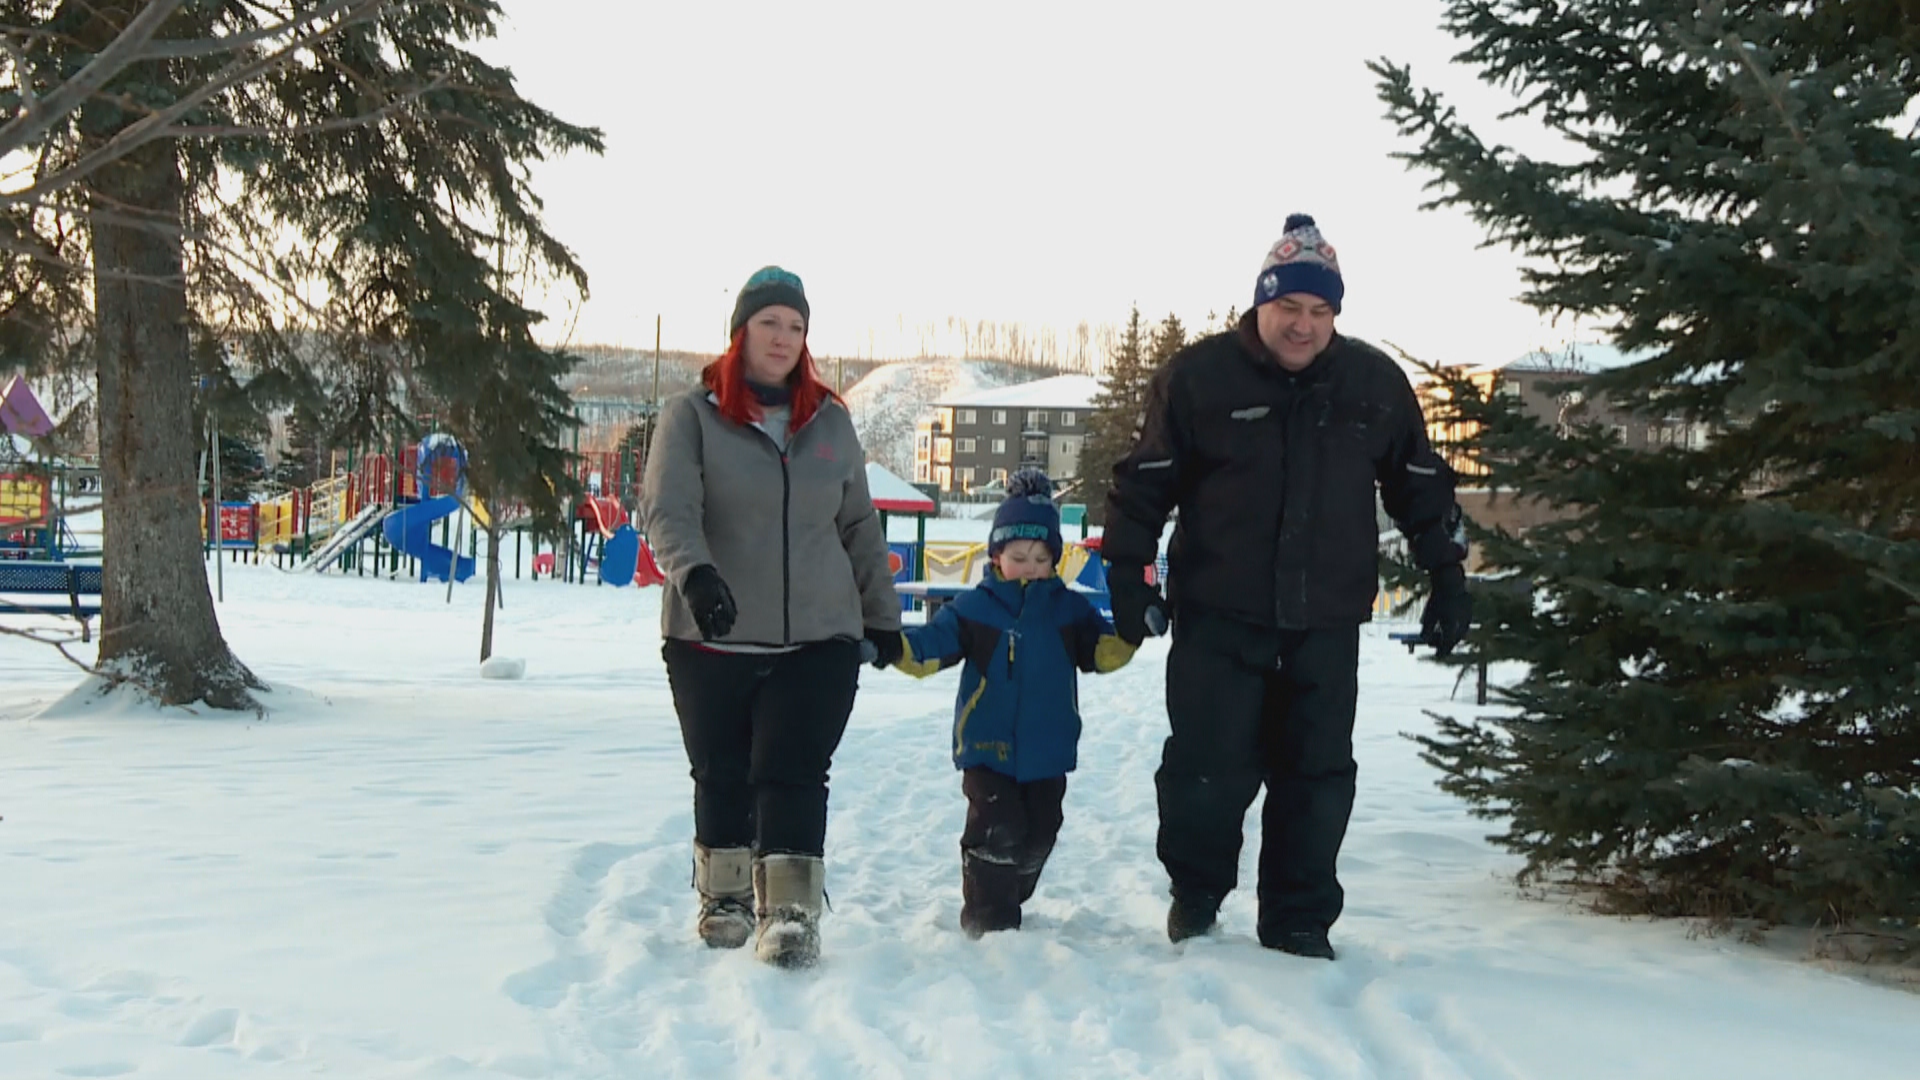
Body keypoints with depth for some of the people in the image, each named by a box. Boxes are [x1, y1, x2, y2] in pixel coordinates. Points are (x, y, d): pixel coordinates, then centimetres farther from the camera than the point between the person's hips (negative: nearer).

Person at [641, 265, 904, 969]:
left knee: (792, 775, -9)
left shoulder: (830, 422, 12)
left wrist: (882, 614, 18)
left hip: (818, 639, 1)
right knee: (722, 776, 9)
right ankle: (724, 898, 27)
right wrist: (694, 574, -32)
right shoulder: (692, 416, 0)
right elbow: (666, 510, -13)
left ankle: (790, 915, -9)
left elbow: (859, 526, 18)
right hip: (711, 640, -1)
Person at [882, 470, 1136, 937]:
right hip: (988, 748, -3)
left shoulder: (1070, 609, 6)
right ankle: (988, 917, 2)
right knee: (996, 829, -12)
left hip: (1048, 751, 4)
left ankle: (1009, 901, 32)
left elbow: (1103, 650, 3)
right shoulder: (974, 608, -2)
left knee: (1038, 835, 11)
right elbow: (930, 644, -6)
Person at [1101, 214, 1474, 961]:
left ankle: (1299, 922, 17)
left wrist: (1447, 580, 9)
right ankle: (1195, 894, 24)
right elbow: (1144, 482, 0)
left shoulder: (1375, 383, 4)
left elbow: (1422, 488, 12)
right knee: (1209, 770, -1)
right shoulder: (1199, 376, -5)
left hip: (1326, 622, 3)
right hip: (1218, 618, -2)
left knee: (1318, 776, 5)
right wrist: (1129, 577, -5)